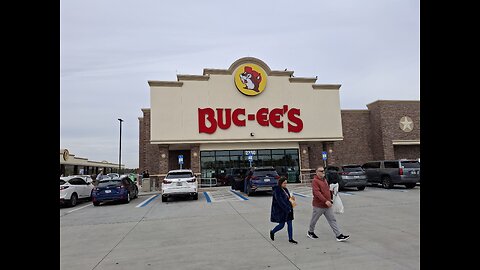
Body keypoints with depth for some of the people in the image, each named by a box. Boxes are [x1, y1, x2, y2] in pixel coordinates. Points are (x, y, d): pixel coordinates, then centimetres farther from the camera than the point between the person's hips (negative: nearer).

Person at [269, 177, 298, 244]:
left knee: (290, 223, 7)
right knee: (281, 225, 1)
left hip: (288, 209, 8)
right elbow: (280, 202, -23)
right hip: (280, 210, -8)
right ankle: (272, 232, 28)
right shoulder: (277, 191, -19)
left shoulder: (285, 189, 8)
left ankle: (290, 239, 17)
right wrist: (287, 209, -22)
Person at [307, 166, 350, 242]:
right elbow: (317, 193, -26)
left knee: (332, 220, 4)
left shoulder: (324, 179, 10)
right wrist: (325, 201, -32)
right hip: (319, 205, -7)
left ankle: (339, 236, 6)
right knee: (314, 220, 11)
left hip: (327, 205, 7)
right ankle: (310, 232, 32)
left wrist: (330, 199, 13)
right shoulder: (315, 181, -17)